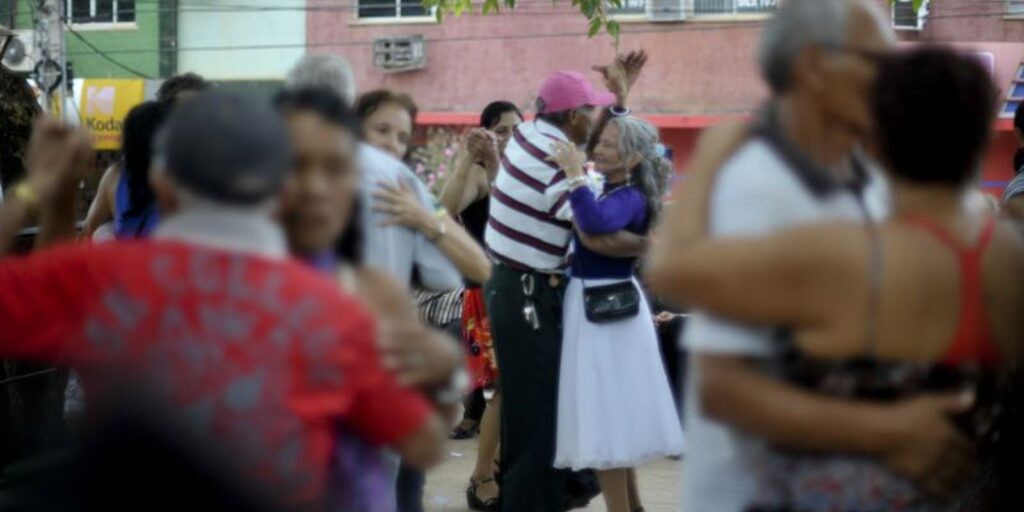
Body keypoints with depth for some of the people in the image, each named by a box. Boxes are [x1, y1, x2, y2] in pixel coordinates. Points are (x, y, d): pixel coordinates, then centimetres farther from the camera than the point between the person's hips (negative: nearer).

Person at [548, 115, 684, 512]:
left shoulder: (631, 198, -17)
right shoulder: (609, 191, 9)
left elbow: (596, 222, -37)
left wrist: (575, 174, -31)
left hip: (606, 310, -9)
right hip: (595, 305, 9)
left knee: (605, 417, -3)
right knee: (614, 416, 19)